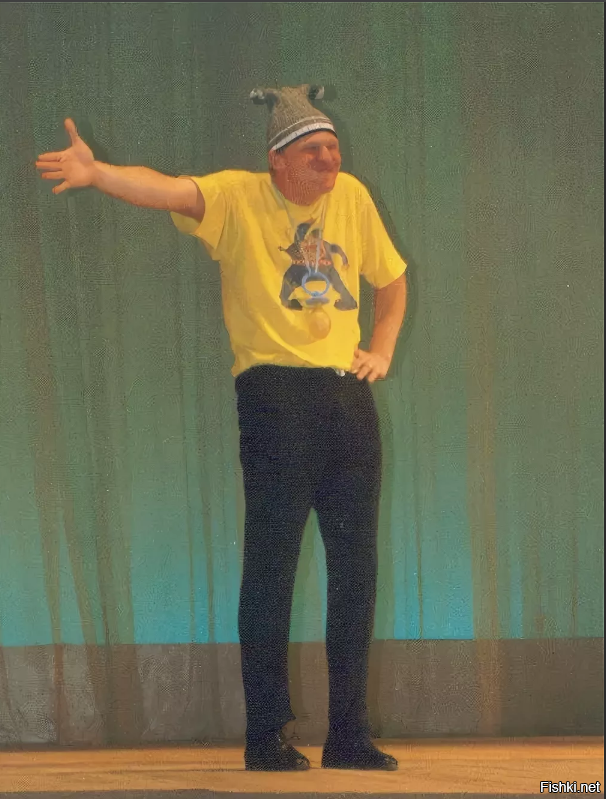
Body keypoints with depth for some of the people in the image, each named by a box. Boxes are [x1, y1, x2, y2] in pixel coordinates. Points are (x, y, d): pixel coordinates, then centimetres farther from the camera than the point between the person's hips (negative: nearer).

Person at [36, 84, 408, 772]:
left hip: (347, 392, 5)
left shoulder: (352, 197, 11)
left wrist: (382, 351, 12)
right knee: (271, 561, -6)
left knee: (356, 566, 6)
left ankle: (349, 735, 15)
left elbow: (391, 279, 27)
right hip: (275, 391, -5)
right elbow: (166, 190, -23)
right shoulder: (239, 197, -3)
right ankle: (265, 736, 1)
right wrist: (97, 173, -42)